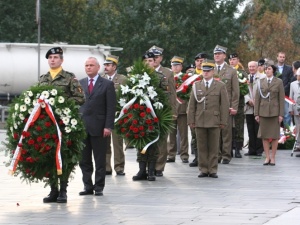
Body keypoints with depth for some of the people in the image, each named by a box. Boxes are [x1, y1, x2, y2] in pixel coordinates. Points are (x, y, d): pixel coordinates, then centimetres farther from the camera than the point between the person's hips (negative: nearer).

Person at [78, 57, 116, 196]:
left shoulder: (107, 84, 1)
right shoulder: (79, 84, 12)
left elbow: (111, 107, -3)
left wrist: (108, 127, -11)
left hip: (99, 127, -3)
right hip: (82, 127, 4)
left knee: (100, 160, 2)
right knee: (84, 160, 5)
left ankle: (99, 187, 9)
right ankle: (88, 186, 13)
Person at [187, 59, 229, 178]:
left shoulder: (220, 86, 5)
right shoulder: (196, 85, 11)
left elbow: (224, 105, 3)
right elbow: (192, 104, 10)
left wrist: (223, 121, -3)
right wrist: (191, 120, 3)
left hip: (214, 121, -2)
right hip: (200, 121, 2)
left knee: (213, 147, 1)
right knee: (201, 147, 3)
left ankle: (213, 170, 7)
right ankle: (203, 169, 9)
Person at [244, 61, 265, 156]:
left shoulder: (263, 77, -1)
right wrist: (248, 100, -6)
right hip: (249, 107, 4)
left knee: (258, 130, -3)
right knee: (250, 130, 6)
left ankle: (259, 150, 3)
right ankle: (252, 149, 11)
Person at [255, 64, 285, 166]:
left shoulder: (279, 82, 3)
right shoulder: (261, 82, 7)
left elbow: (281, 99, 1)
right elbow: (257, 98, 7)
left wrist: (281, 114, -5)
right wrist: (256, 113, 1)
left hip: (274, 111, -2)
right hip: (263, 111, 2)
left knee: (274, 136, 1)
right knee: (264, 135, 2)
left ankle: (273, 157, 9)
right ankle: (267, 157, 9)